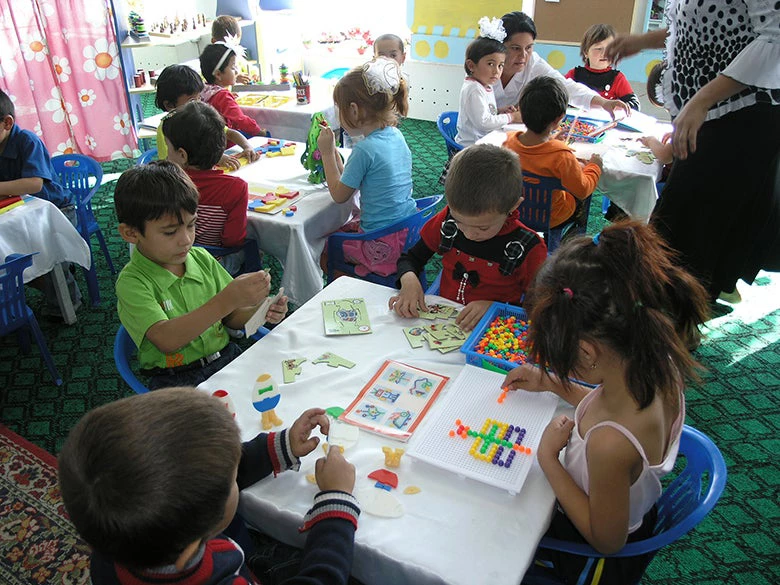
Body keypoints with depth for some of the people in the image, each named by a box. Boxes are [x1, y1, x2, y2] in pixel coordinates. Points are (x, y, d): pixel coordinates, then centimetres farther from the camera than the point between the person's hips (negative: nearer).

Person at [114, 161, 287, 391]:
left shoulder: (202, 259, 6)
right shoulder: (132, 282, -9)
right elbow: (166, 340, -24)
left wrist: (258, 312, -9)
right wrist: (227, 300, -33)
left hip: (226, 358, 5)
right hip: (176, 380, -5)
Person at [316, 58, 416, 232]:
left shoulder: (364, 149, -22)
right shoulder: (396, 135, 1)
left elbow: (339, 196, -8)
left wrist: (327, 153, -2)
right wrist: (334, 153, 7)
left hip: (381, 234, -8)